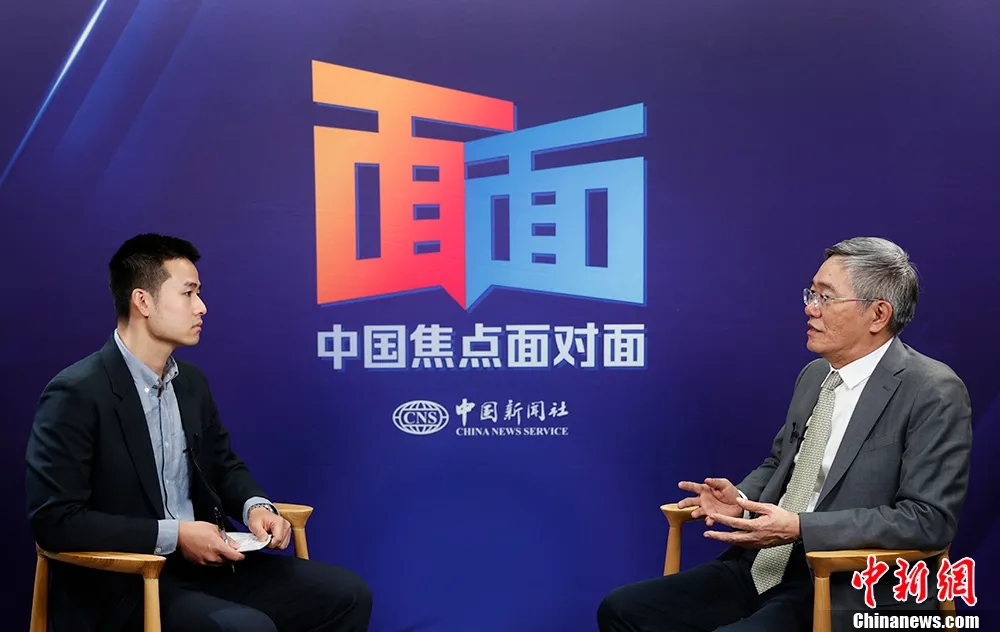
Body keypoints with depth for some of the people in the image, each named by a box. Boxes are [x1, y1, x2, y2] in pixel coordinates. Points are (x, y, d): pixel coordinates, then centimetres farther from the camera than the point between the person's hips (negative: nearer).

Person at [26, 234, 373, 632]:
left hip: (202, 562, 8)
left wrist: (256, 506, -2)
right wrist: (172, 535, -21)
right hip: (122, 587, -7)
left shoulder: (191, 381, 9)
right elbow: (54, 520, -19)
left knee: (346, 595, -5)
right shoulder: (76, 394, -14)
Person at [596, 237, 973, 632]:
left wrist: (800, 528, -24)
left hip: (847, 594, -7)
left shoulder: (934, 394, -11)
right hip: (763, 569, 8)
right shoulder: (814, 375, 12)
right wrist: (741, 499, 1)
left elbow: (929, 519, -18)